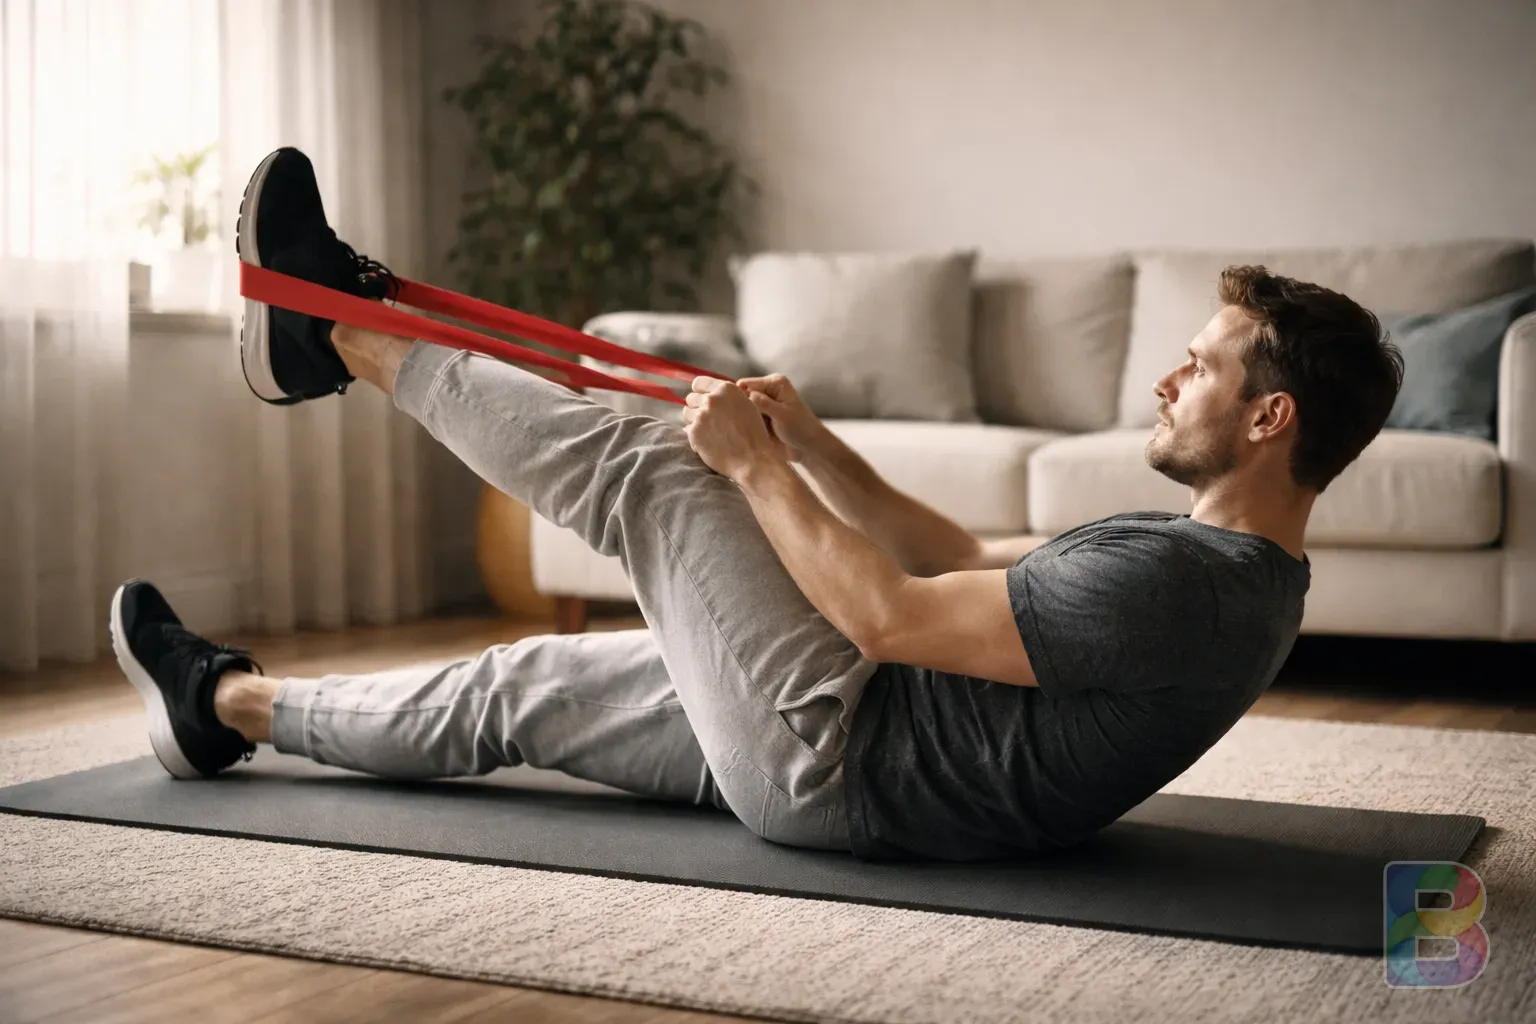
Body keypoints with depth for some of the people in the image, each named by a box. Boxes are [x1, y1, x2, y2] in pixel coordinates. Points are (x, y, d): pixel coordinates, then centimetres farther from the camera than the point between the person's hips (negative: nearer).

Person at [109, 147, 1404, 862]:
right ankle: (235, 705, 31)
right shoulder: (1218, 564, 9)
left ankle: (344, 336, 11)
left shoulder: (1179, 580, -25)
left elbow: (892, 618, -24)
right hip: (862, 752, 9)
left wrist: (753, 466, -13)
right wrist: (810, 441, 10)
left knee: (648, 471, -6)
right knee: (531, 679, 14)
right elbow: (967, 561, 15)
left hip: (842, 767, -9)